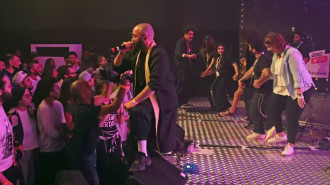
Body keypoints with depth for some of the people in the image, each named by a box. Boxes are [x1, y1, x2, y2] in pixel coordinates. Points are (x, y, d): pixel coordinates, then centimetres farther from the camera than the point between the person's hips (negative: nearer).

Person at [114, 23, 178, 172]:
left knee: (136, 112, -33)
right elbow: (117, 64, 19)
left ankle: (143, 157, -22)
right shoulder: (138, 53, 8)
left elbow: (154, 85, -29)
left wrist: (134, 101, -29)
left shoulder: (158, 54, -19)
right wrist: (123, 51, -1)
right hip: (145, 96, 10)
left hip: (161, 99, -10)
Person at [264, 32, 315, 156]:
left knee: (291, 117, -8)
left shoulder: (292, 53, -21)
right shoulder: (276, 55, 8)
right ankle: (281, 135, 34)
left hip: (299, 90, -9)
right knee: (273, 112, 9)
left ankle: (290, 145, 9)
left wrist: (300, 95, -27)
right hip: (282, 90, 9)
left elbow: (297, 75, -25)